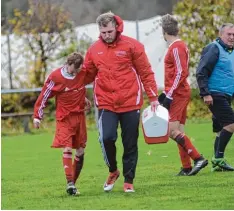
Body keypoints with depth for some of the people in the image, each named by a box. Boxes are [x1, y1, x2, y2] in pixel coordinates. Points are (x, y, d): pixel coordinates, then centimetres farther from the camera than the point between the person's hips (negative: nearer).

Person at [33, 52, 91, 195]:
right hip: (64, 118, -5)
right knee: (67, 149, -17)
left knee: (80, 150, 6)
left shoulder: (83, 72, -3)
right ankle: (70, 183, -23)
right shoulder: (55, 77, -14)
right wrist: (38, 116, -6)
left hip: (80, 116, 5)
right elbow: (44, 96, -7)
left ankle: (73, 183, 16)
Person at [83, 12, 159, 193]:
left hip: (130, 103, -1)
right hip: (106, 104, 1)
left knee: (130, 144, 4)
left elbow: (146, 73, 0)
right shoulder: (94, 50, 5)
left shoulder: (132, 45, -3)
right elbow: (87, 75, 14)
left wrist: (153, 98, -2)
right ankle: (113, 171, 9)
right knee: (107, 138, -17)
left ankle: (129, 181, 18)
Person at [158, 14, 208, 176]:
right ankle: (187, 168, 8)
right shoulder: (179, 46, 16)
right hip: (180, 94, 10)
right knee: (178, 132, 9)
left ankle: (198, 158, -16)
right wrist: (166, 93, 20)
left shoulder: (176, 47, -13)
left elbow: (181, 73, -21)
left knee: (172, 131, -15)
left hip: (177, 94, -10)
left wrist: (169, 96, -21)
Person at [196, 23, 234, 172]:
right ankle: (219, 159, -13)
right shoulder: (213, 49, -9)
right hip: (215, 95, -9)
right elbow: (201, 72, -15)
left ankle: (218, 162, 13)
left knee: (222, 130, 9)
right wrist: (206, 94, -20)